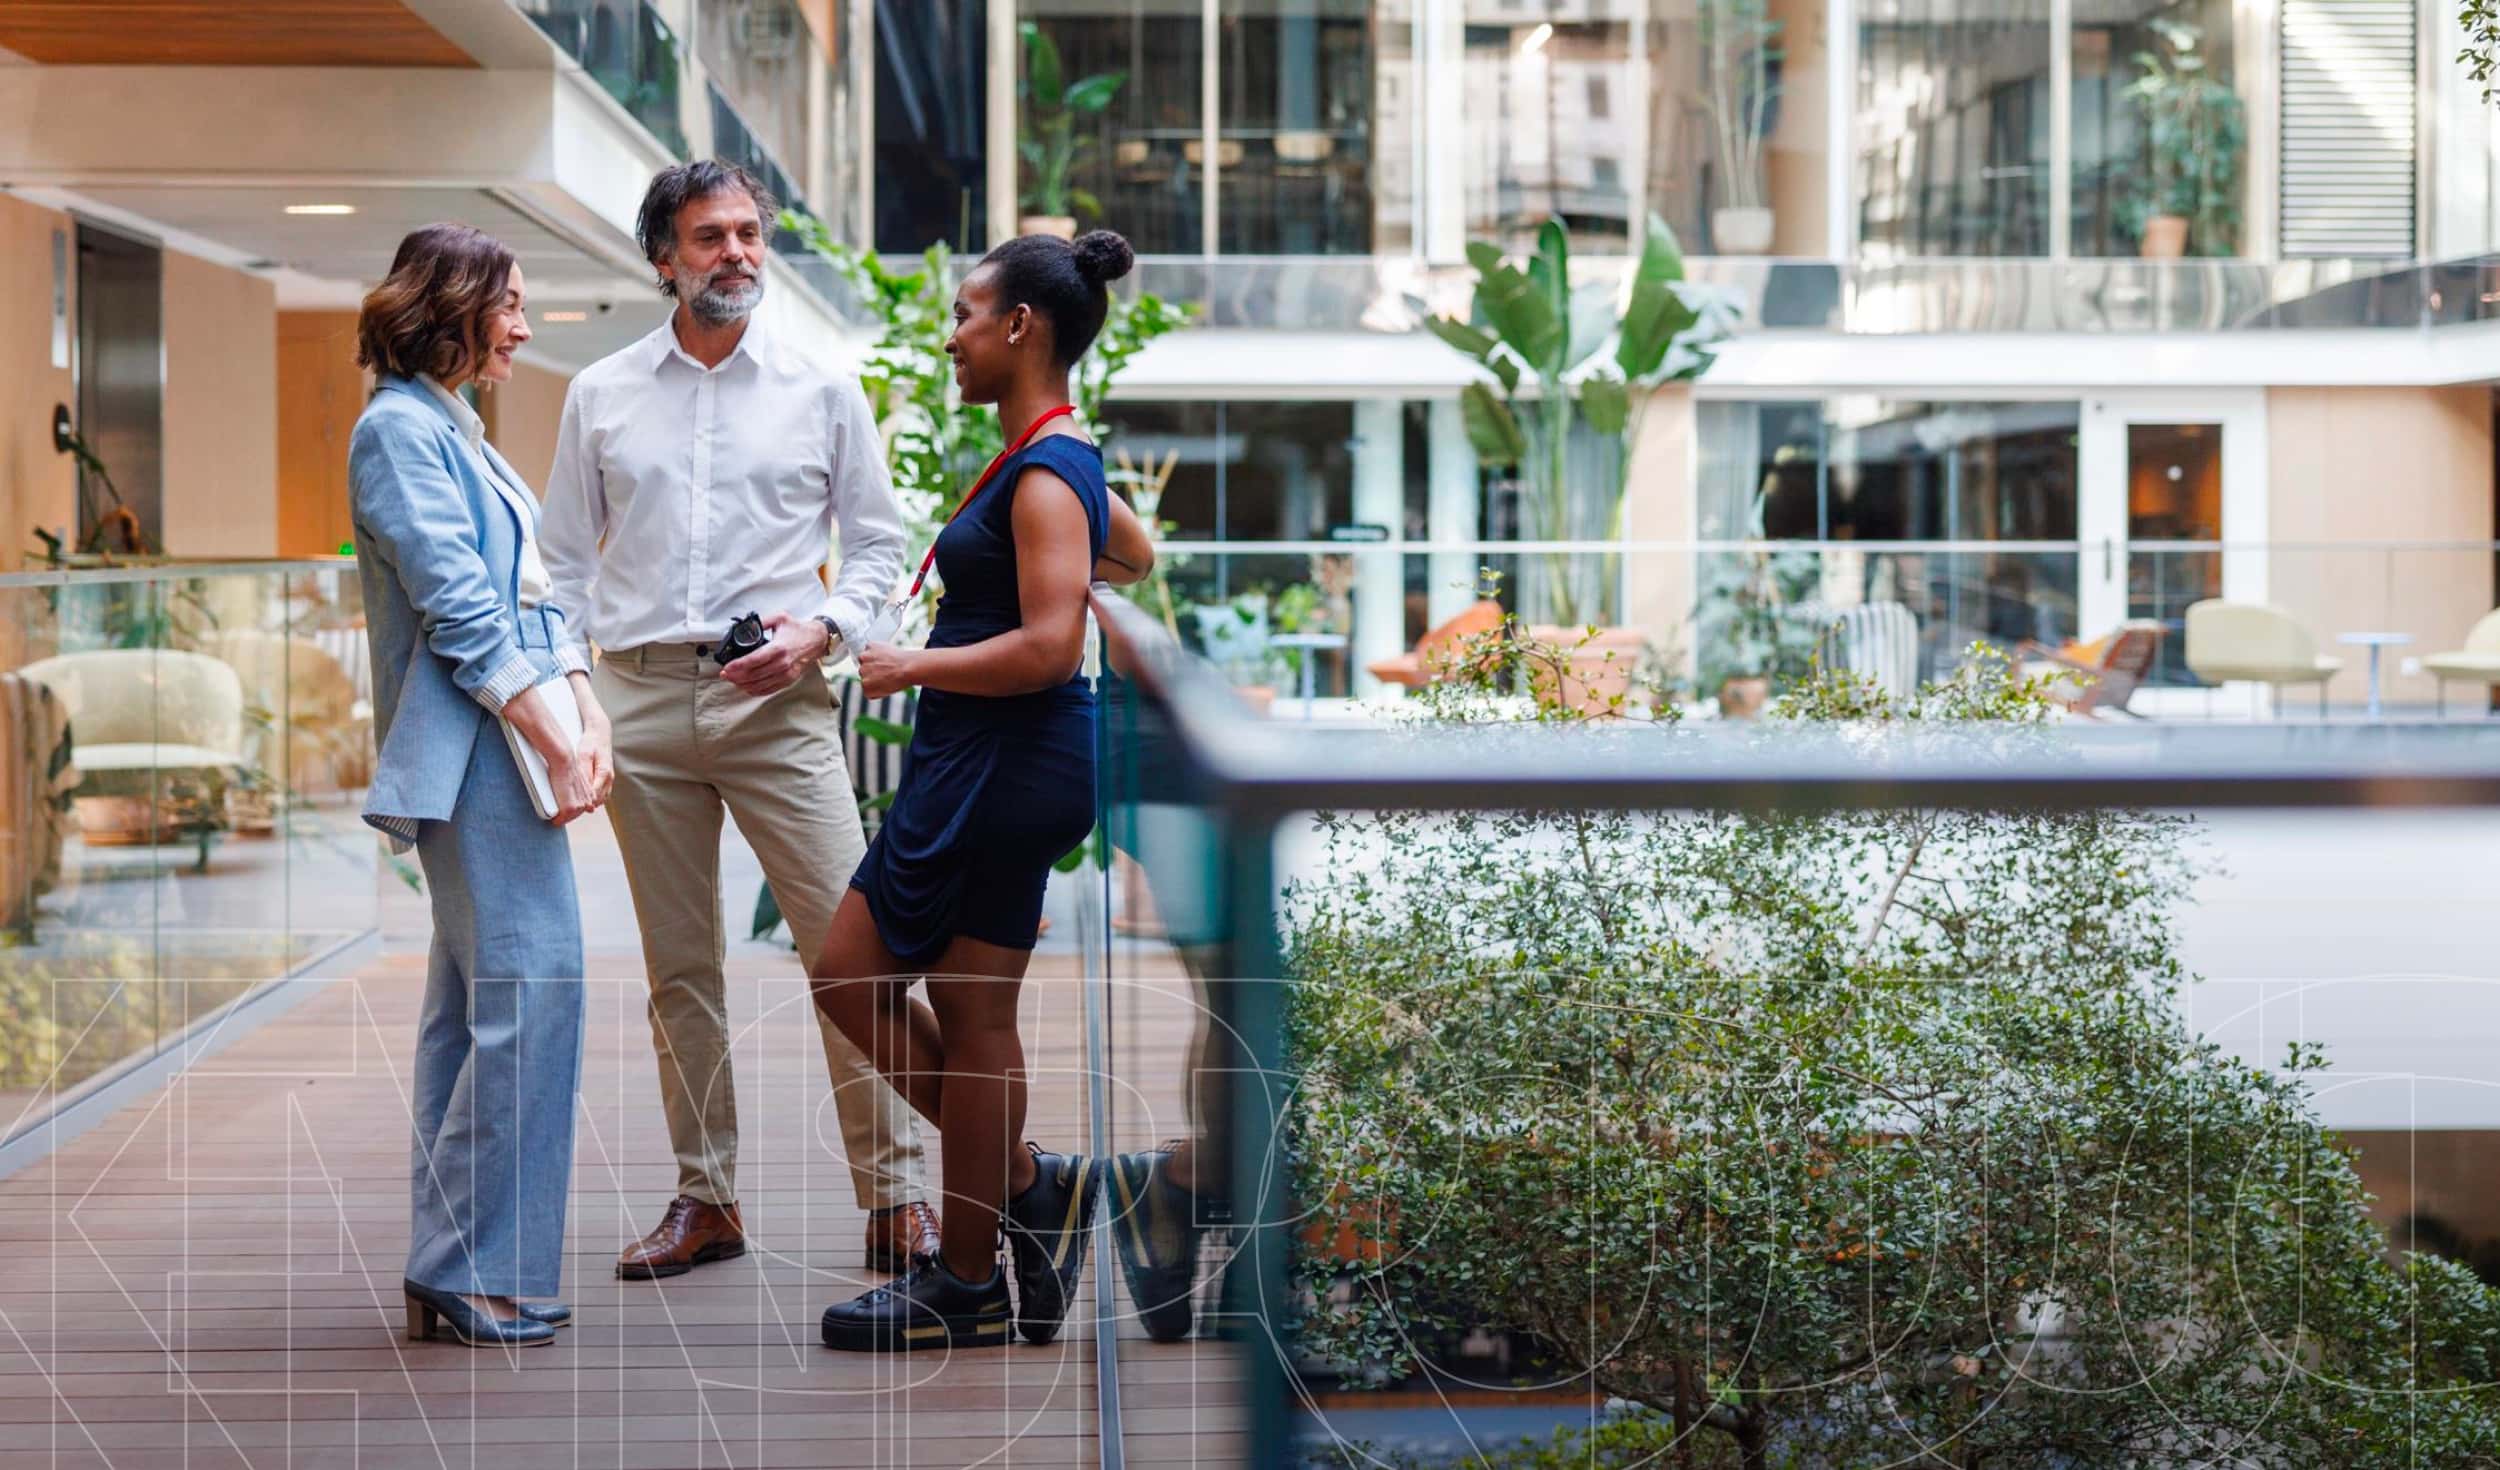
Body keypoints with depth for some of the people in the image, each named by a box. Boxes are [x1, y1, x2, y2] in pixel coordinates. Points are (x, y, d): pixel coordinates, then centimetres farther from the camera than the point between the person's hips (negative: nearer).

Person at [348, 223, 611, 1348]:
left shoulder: (454, 431, 22)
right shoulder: (399, 428, -8)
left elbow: (531, 594, 18)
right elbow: (459, 610, -15)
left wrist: (590, 720, 4)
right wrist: (556, 744, -15)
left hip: (517, 739, 10)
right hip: (474, 748, -10)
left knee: (474, 1003, 10)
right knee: (530, 983, -13)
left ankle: (448, 1275, 14)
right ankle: (477, 1270, -7)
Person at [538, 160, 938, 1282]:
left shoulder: (821, 390, 7)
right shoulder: (600, 396, 11)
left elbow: (879, 542, 10)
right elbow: (566, 564, 14)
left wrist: (820, 629, -8)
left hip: (775, 699, -2)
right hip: (641, 700, 2)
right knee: (679, 968, 7)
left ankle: (895, 1193, -1)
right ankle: (705, 1199, 16)